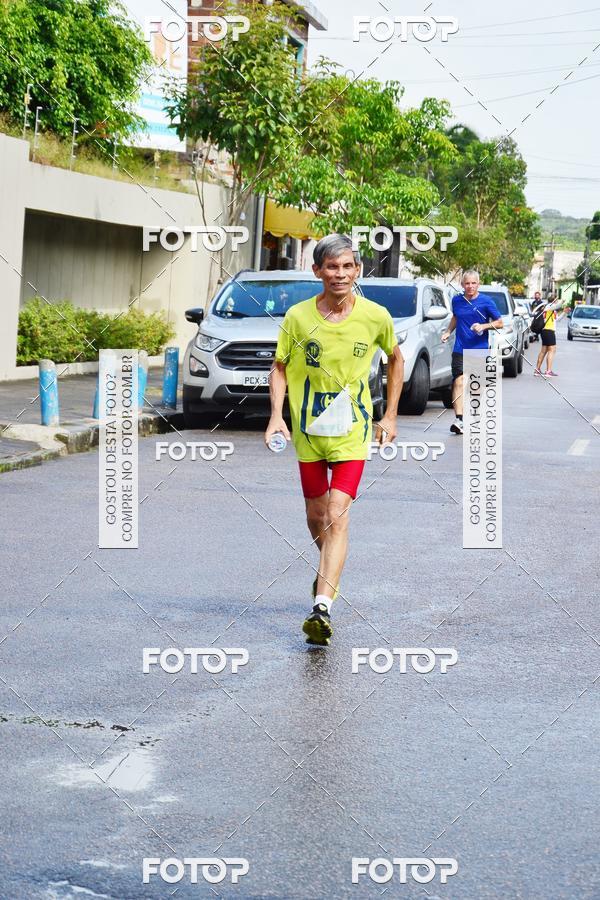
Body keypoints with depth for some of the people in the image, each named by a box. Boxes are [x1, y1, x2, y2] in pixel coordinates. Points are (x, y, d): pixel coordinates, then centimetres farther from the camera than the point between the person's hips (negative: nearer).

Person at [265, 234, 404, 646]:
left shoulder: (375, 316, -6)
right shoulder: (298, 317, -6)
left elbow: (396, 359, 12)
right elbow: (280, 367, 4)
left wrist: (391, 415, 11)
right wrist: (276, 415, -9)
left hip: (352, 431, -2)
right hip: (307, 428, 2)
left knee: (338, 516, -14)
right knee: (316, 513, 15)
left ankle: (322, 607, -21)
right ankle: (330, 570, 45)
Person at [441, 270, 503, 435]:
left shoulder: (486, 302, -3)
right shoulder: (457, 300, 6)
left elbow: (499, 322, 1)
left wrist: (484, 326, -15)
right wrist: (448, 332, 11)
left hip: (480, 350, -1)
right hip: (460, 350, 1)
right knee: (459, 382, -15)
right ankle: (459, 419, -25)